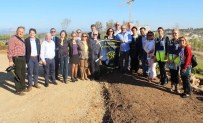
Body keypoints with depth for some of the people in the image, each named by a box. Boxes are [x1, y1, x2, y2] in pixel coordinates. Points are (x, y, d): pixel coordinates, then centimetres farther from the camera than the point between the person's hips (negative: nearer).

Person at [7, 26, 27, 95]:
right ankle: (18, 90, 6)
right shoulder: (13, 39, -11)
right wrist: (10, 61, -20)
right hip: (16, 59, -8)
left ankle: (23, 87, 30)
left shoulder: (22, 39, 15)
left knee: (23, 74, 16)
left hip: (22, 59, 8)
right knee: (18, 75, -3)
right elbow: (10, 50, -16)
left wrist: (24, 59, 16)